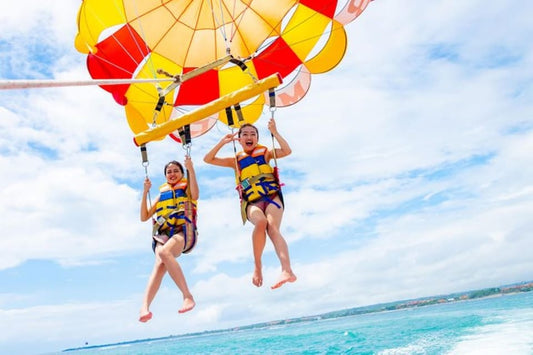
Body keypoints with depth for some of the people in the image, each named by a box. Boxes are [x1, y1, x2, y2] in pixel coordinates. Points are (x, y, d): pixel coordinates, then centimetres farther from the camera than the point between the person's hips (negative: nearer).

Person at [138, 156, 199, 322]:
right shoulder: (162, 194, 27)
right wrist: (145, 192, 13)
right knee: (160, 263, -29)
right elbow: (144, 217, 21)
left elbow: (195, 195, -9)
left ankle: (188, 296, -35)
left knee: (164, 252, -37)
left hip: (183, 231, -3)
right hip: (163, 234, 3)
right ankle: (145, 307, -48)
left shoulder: (186, 188, 18)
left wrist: (191, 169, -11)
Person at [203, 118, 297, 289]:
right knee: (261, 222, -34)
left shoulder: (265, 153, 16)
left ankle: (287, 270, -45)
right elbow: (208, 159, 15)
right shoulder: (236, 160, 19)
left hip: (272, 197, 0)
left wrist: (274, 132, 0)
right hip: (252, 203, 0)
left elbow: (287, 151, 1)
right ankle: (257, 267, -19)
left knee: (272, 227, -30)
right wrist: (223, 142, 8)